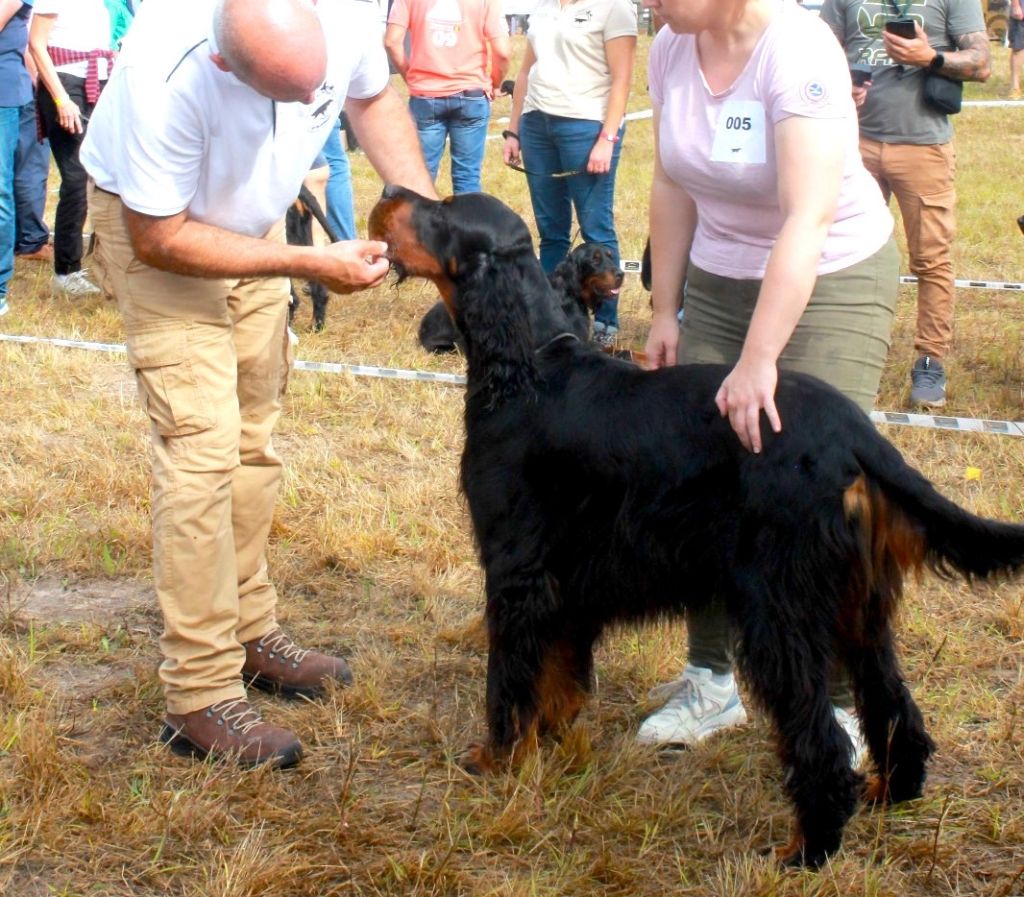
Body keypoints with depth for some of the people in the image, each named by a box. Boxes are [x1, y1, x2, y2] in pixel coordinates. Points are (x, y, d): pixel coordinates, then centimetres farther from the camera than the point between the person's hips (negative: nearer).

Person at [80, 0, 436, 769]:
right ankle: (201, 698, -10)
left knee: (255, 435, 12)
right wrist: (310, 265, -29)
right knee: (202, 445, -14)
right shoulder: (165, 76, -40)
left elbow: (372, 98, -2)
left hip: (255, 219, 6)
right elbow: (161, 239, -27)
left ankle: (249, 631, 27)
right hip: (152, 225, -6)